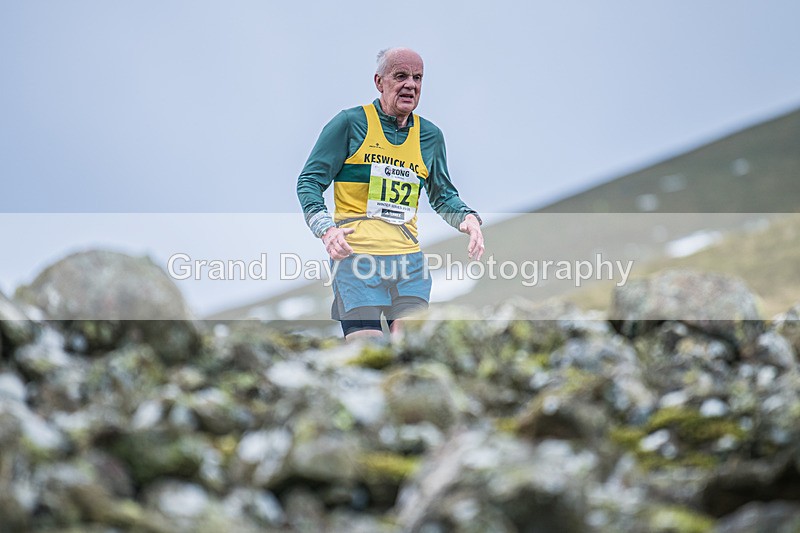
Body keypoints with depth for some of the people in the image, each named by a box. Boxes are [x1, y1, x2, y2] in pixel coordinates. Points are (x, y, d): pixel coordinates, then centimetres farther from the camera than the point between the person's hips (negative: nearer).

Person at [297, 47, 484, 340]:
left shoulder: (430, 135, 14)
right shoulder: (350, 123, 0)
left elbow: (443, 195, 25)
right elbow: (309, 182, 1)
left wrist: (468, 217, 4)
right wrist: (326, 228, -16)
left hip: (409, 260, 4)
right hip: (356, 255, -4)